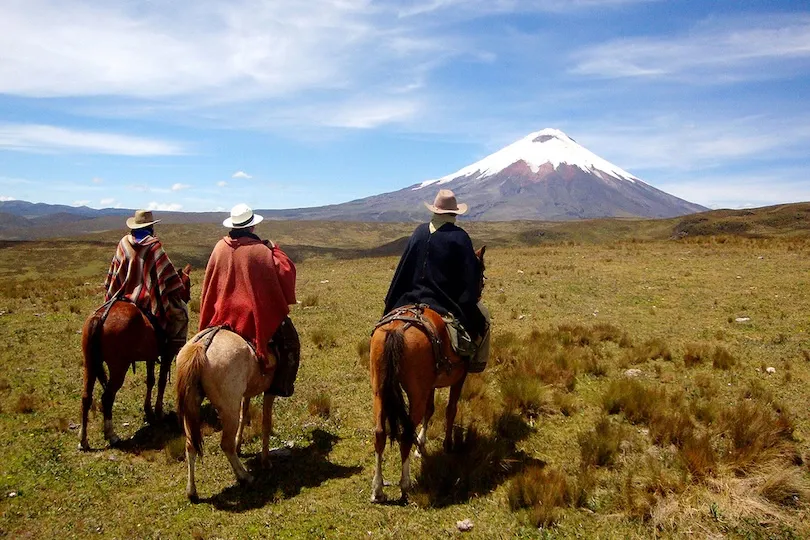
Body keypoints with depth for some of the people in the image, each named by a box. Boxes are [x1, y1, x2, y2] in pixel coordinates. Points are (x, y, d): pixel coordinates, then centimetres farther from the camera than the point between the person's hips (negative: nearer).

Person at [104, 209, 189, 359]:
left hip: (123, 295, 6)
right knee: (180, 311, 7)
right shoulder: (154, 245, -10)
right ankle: (172, 347, -3)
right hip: (147, 299, -5)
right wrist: (178, 290, -6)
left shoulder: (123, 243, 4)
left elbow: (113, 271, 12)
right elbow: (167, 273, -13)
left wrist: (110, 294, 22)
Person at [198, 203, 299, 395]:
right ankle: (281, 385, 1)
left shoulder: (220, 247, 1)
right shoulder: (260, 250, -16)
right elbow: (286, 271, -12)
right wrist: (275, 249, -1)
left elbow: (209, 283, 10)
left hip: (221, 313, 6)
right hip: (256, 314, -6)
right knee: (290, 342, 7)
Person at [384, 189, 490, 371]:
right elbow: (471, 274, -11)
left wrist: (392, 303, 11)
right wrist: (470, 300, 1)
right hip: (448, 300, -4)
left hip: (415, 296, 4)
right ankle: (477, 360, 17)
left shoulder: (420, 232, 1)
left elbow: (403, 269, 4)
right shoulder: (459, 237, -11)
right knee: (482, 316, 18)